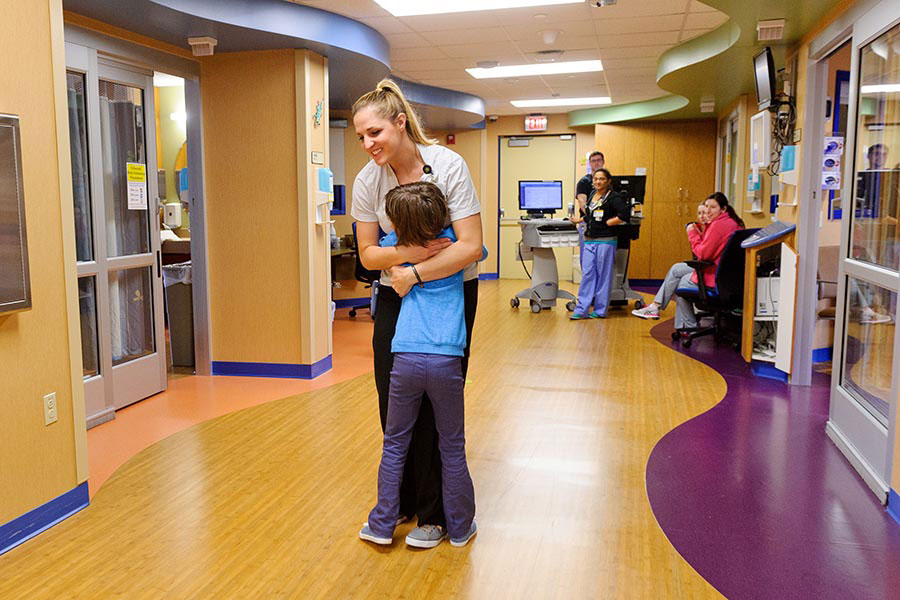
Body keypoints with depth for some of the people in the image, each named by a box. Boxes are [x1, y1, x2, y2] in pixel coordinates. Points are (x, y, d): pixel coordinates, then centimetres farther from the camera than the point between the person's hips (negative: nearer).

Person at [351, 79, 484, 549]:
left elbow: (470, 247, -24)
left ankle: (434, 513, 16)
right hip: (396, 294, 4)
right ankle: (401, 501, 27)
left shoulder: (448, 166, -20)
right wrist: (406, 253, -23)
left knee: (436, 403, -1)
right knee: (391, 399, 6)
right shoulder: (367, 180, -9)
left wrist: (414, 273, -25)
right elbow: (367, 253, -4)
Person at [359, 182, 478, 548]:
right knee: (452, 448, 12)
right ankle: (460, 528, 25)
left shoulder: (398, 246, 6)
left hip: (406, 359, 0)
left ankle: (382, 526, 24)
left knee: (394, 445, 15)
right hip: (446, 360, 0)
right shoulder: (452, 241, 5)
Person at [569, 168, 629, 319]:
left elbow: (624, 216, -18)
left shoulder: (614, 197, -8)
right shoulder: (592, 195, 13)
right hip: (589, 240, 6)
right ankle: (581, 309, 4)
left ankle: (600, 310, 9)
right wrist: (580, 219, 11)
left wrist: (606, 223, -12)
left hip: (605, 241, -6)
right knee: (587, 274, 3)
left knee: (603, 276, 2)